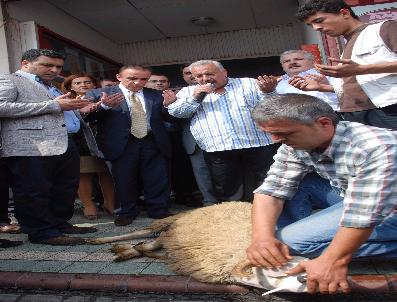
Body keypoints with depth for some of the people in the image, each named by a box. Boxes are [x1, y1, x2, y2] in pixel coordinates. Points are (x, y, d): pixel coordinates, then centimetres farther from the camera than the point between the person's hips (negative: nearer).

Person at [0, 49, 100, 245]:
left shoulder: (49, 88, 27)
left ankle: (60, 224, 26)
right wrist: (54, 105, -15)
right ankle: (42, 232, 9)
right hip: (31, 147, -9)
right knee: (33, 192, -2)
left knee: (66, 189, 13)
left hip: (64, 145, 9)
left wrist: (76, 109, 12)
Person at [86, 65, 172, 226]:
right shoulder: (99, 94, -1)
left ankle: (159, 210, 23)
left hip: (153, 142, 2)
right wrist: (104, 106, -26)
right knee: (125, 180, 8)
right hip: (122, 144, -2)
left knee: (157, 179, 6)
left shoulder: (156, 95, 8)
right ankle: (126, 212, 27)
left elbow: (166, 117, 7)